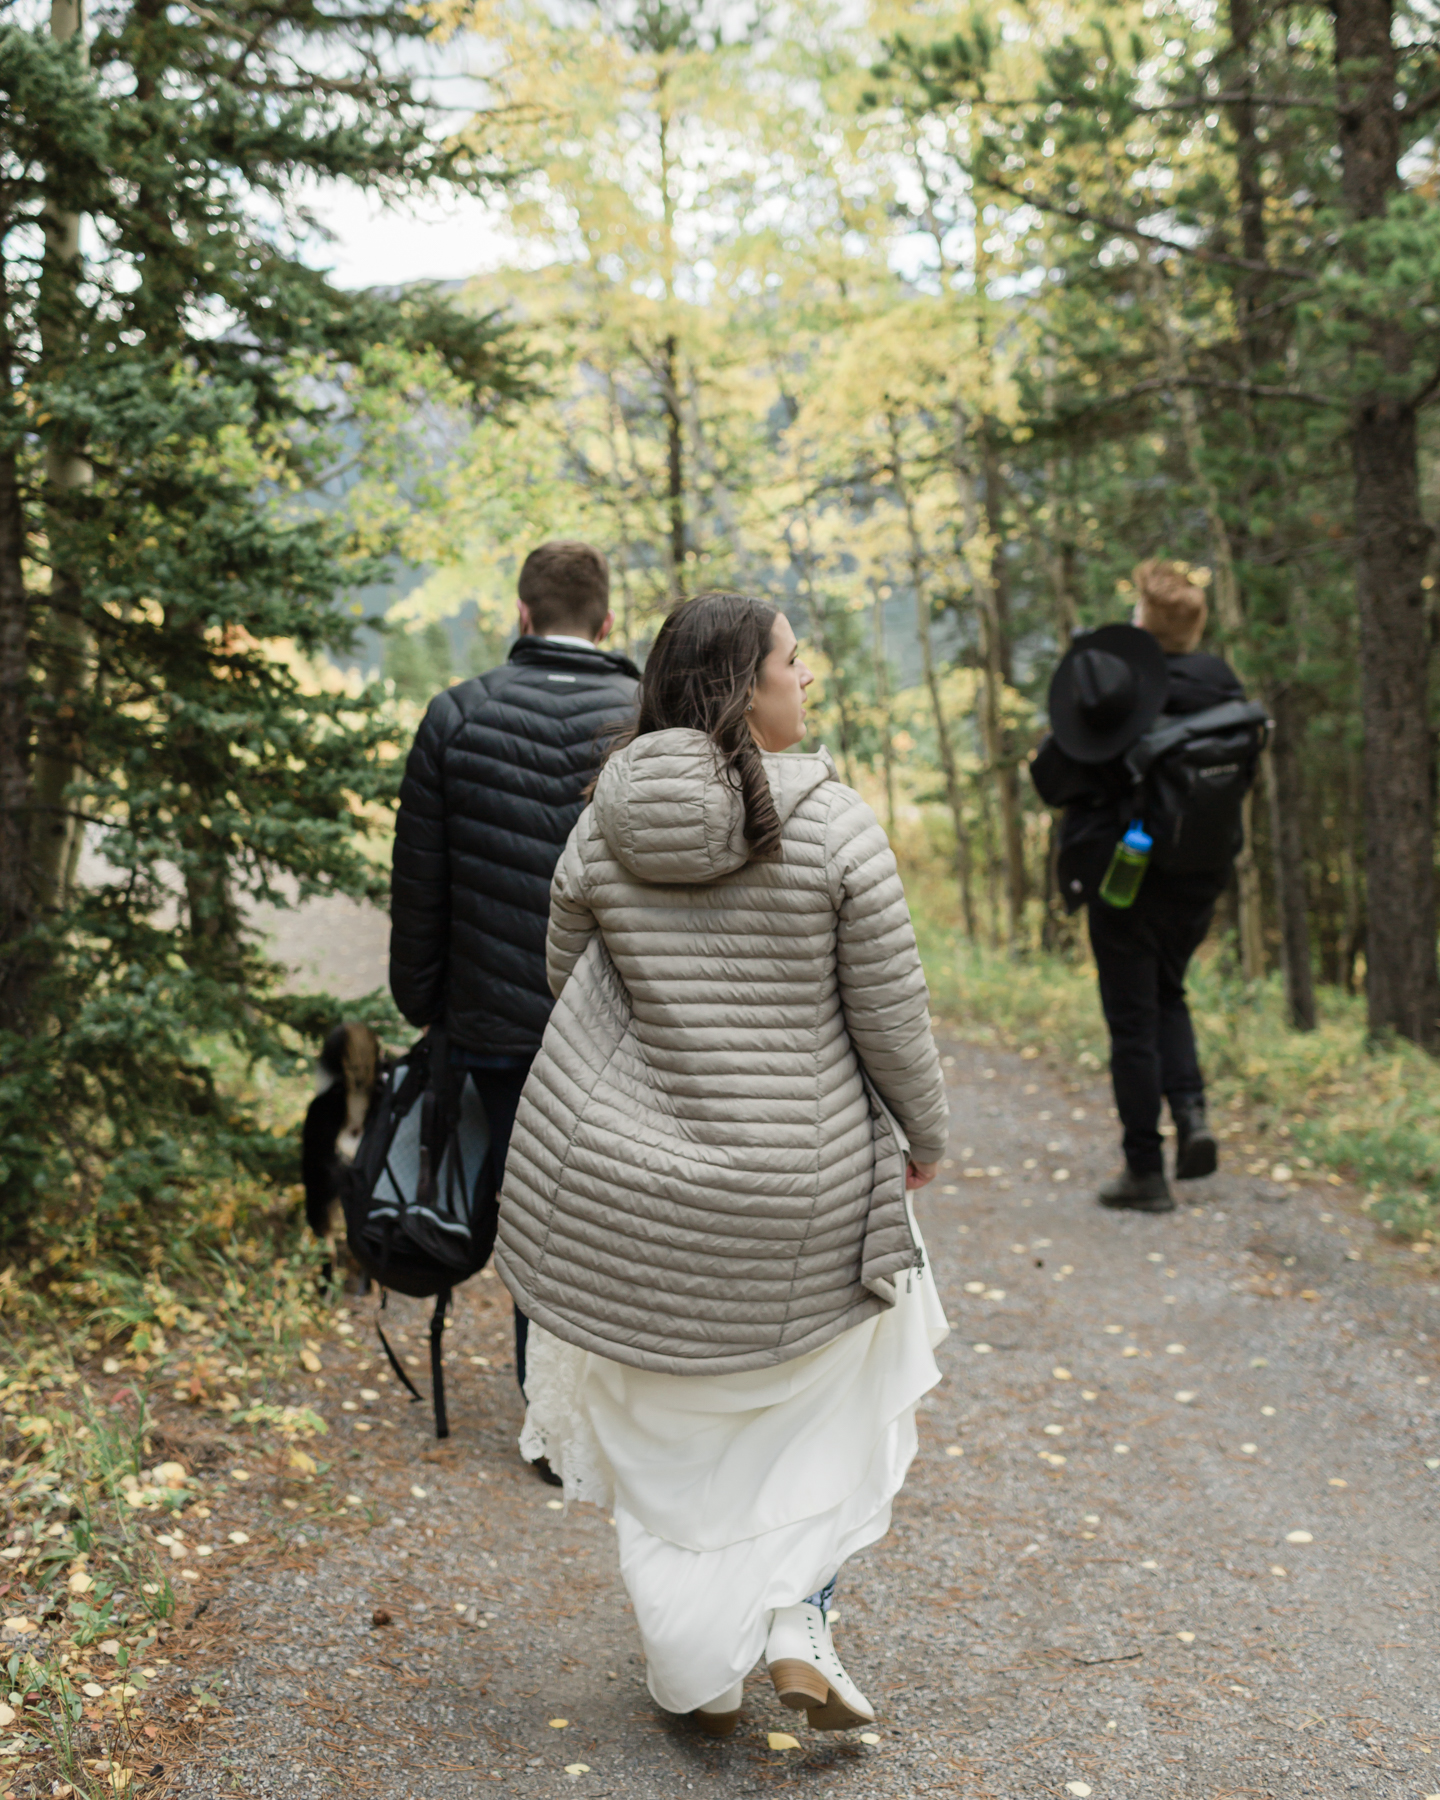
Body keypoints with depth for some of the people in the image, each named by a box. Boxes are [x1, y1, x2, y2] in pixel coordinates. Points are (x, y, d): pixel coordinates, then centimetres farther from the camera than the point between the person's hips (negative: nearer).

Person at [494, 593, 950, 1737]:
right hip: (801, 1190, -2)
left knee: (664, 1431, 19)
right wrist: (925, 1136, 7)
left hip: (626, 1182, 3)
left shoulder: (599, 834, -4)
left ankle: (699, 1674, 26)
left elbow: (571, 987, 8)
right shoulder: (835, 827, -14)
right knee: (833, 1396, 23)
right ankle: (800, 1626, 13)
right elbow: (891, 1014, -9)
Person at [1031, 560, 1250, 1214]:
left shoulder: (1116, 690, -17)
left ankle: (1145, 1171, 8)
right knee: (1166, 993, 26)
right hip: (1201, 876, 5)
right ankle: (1191, 1111, 6)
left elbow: (1052, 781, -13)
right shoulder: (1222, 685, -2)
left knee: (1132, 1023, 4)